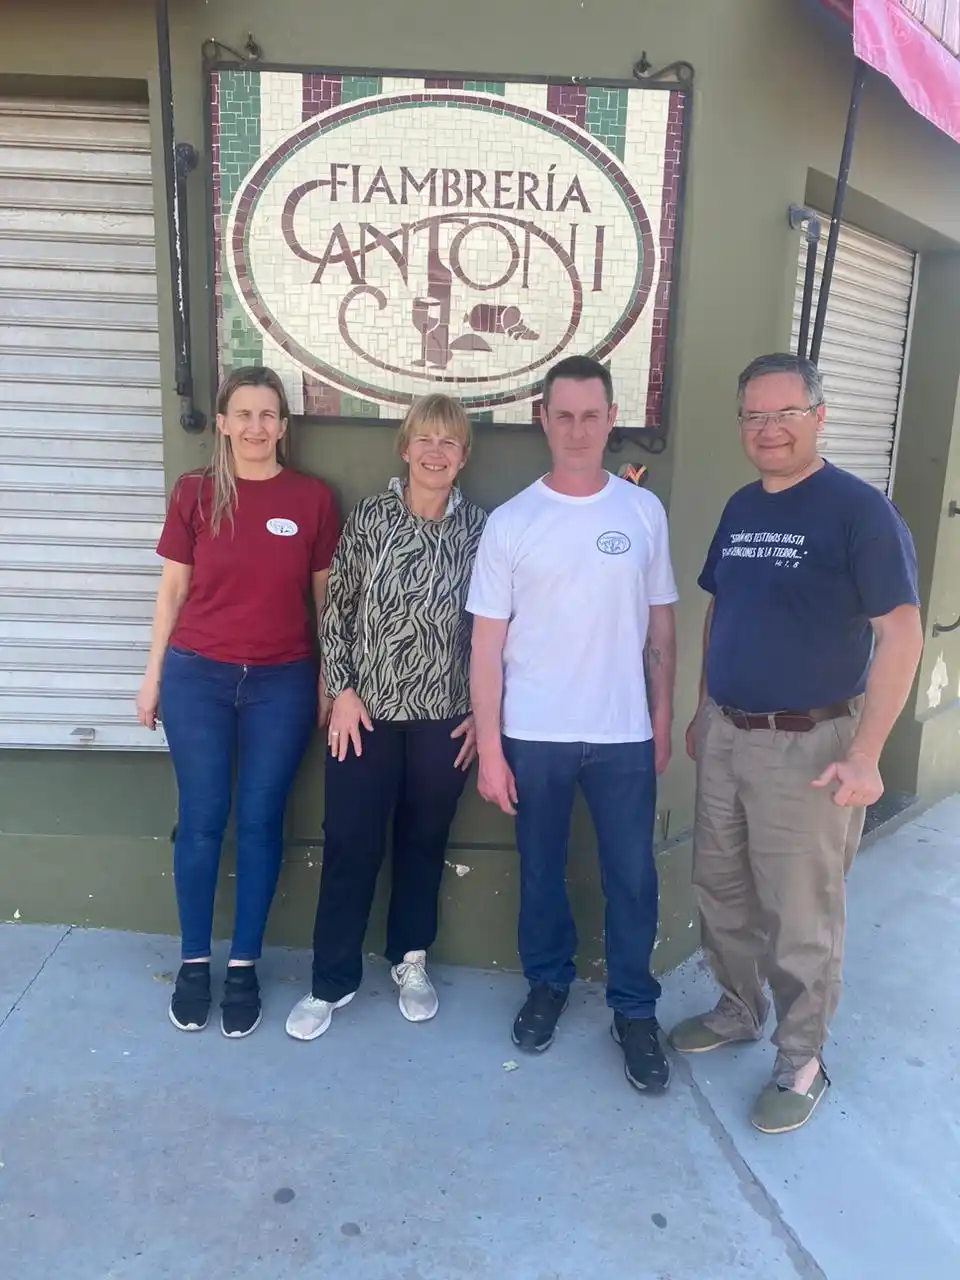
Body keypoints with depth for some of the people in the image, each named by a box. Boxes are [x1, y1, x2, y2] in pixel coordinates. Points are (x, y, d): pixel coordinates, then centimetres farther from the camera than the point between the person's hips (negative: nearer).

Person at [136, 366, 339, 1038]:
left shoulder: (314, 498, -2)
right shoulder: (194, 492, 0)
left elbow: (325, 596, 4)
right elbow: (173, 589, 5)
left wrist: (329, 681, 4)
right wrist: (153, 674, 5)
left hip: (282, 683, 0)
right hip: (197, 678, 1)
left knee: (260, 822, 7)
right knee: (202, 821, 8)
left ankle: (244, 968, 22)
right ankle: (195, 961, 25)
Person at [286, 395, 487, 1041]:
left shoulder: (479, 528, -1)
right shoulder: (369, 518, -2)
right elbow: (337, 611, 1)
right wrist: (343, 690, -6)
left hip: (443, 717, 1)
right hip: (366, 710, 0)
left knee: (424, 841, 14)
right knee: (350, 843, 5)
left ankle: (411, 960, 35)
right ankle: (333, 978, 22)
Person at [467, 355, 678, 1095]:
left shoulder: (644, 512, 1)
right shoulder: (510, 523, -4)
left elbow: (661, 625, 7)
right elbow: (487, 644, -4)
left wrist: (663, 719, 5)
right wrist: (489, 748, -6)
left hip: (624, 735, 1)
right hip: (534, 736, 0)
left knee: (632, 877, 8)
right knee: (541, 869, 15)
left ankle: (634, 1008, 27)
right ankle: (548, 982, 37)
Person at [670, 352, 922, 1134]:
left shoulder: (859, 511, -12)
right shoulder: (740, 509, 9)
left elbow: (901, 636, -15)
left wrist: (865, 754, -20)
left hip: (808, 744, -6)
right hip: (725, 735, 7)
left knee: (801, 915, 6)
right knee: (720, 888, 18)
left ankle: (802, 1060, 26)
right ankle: (740, 1010, 40)